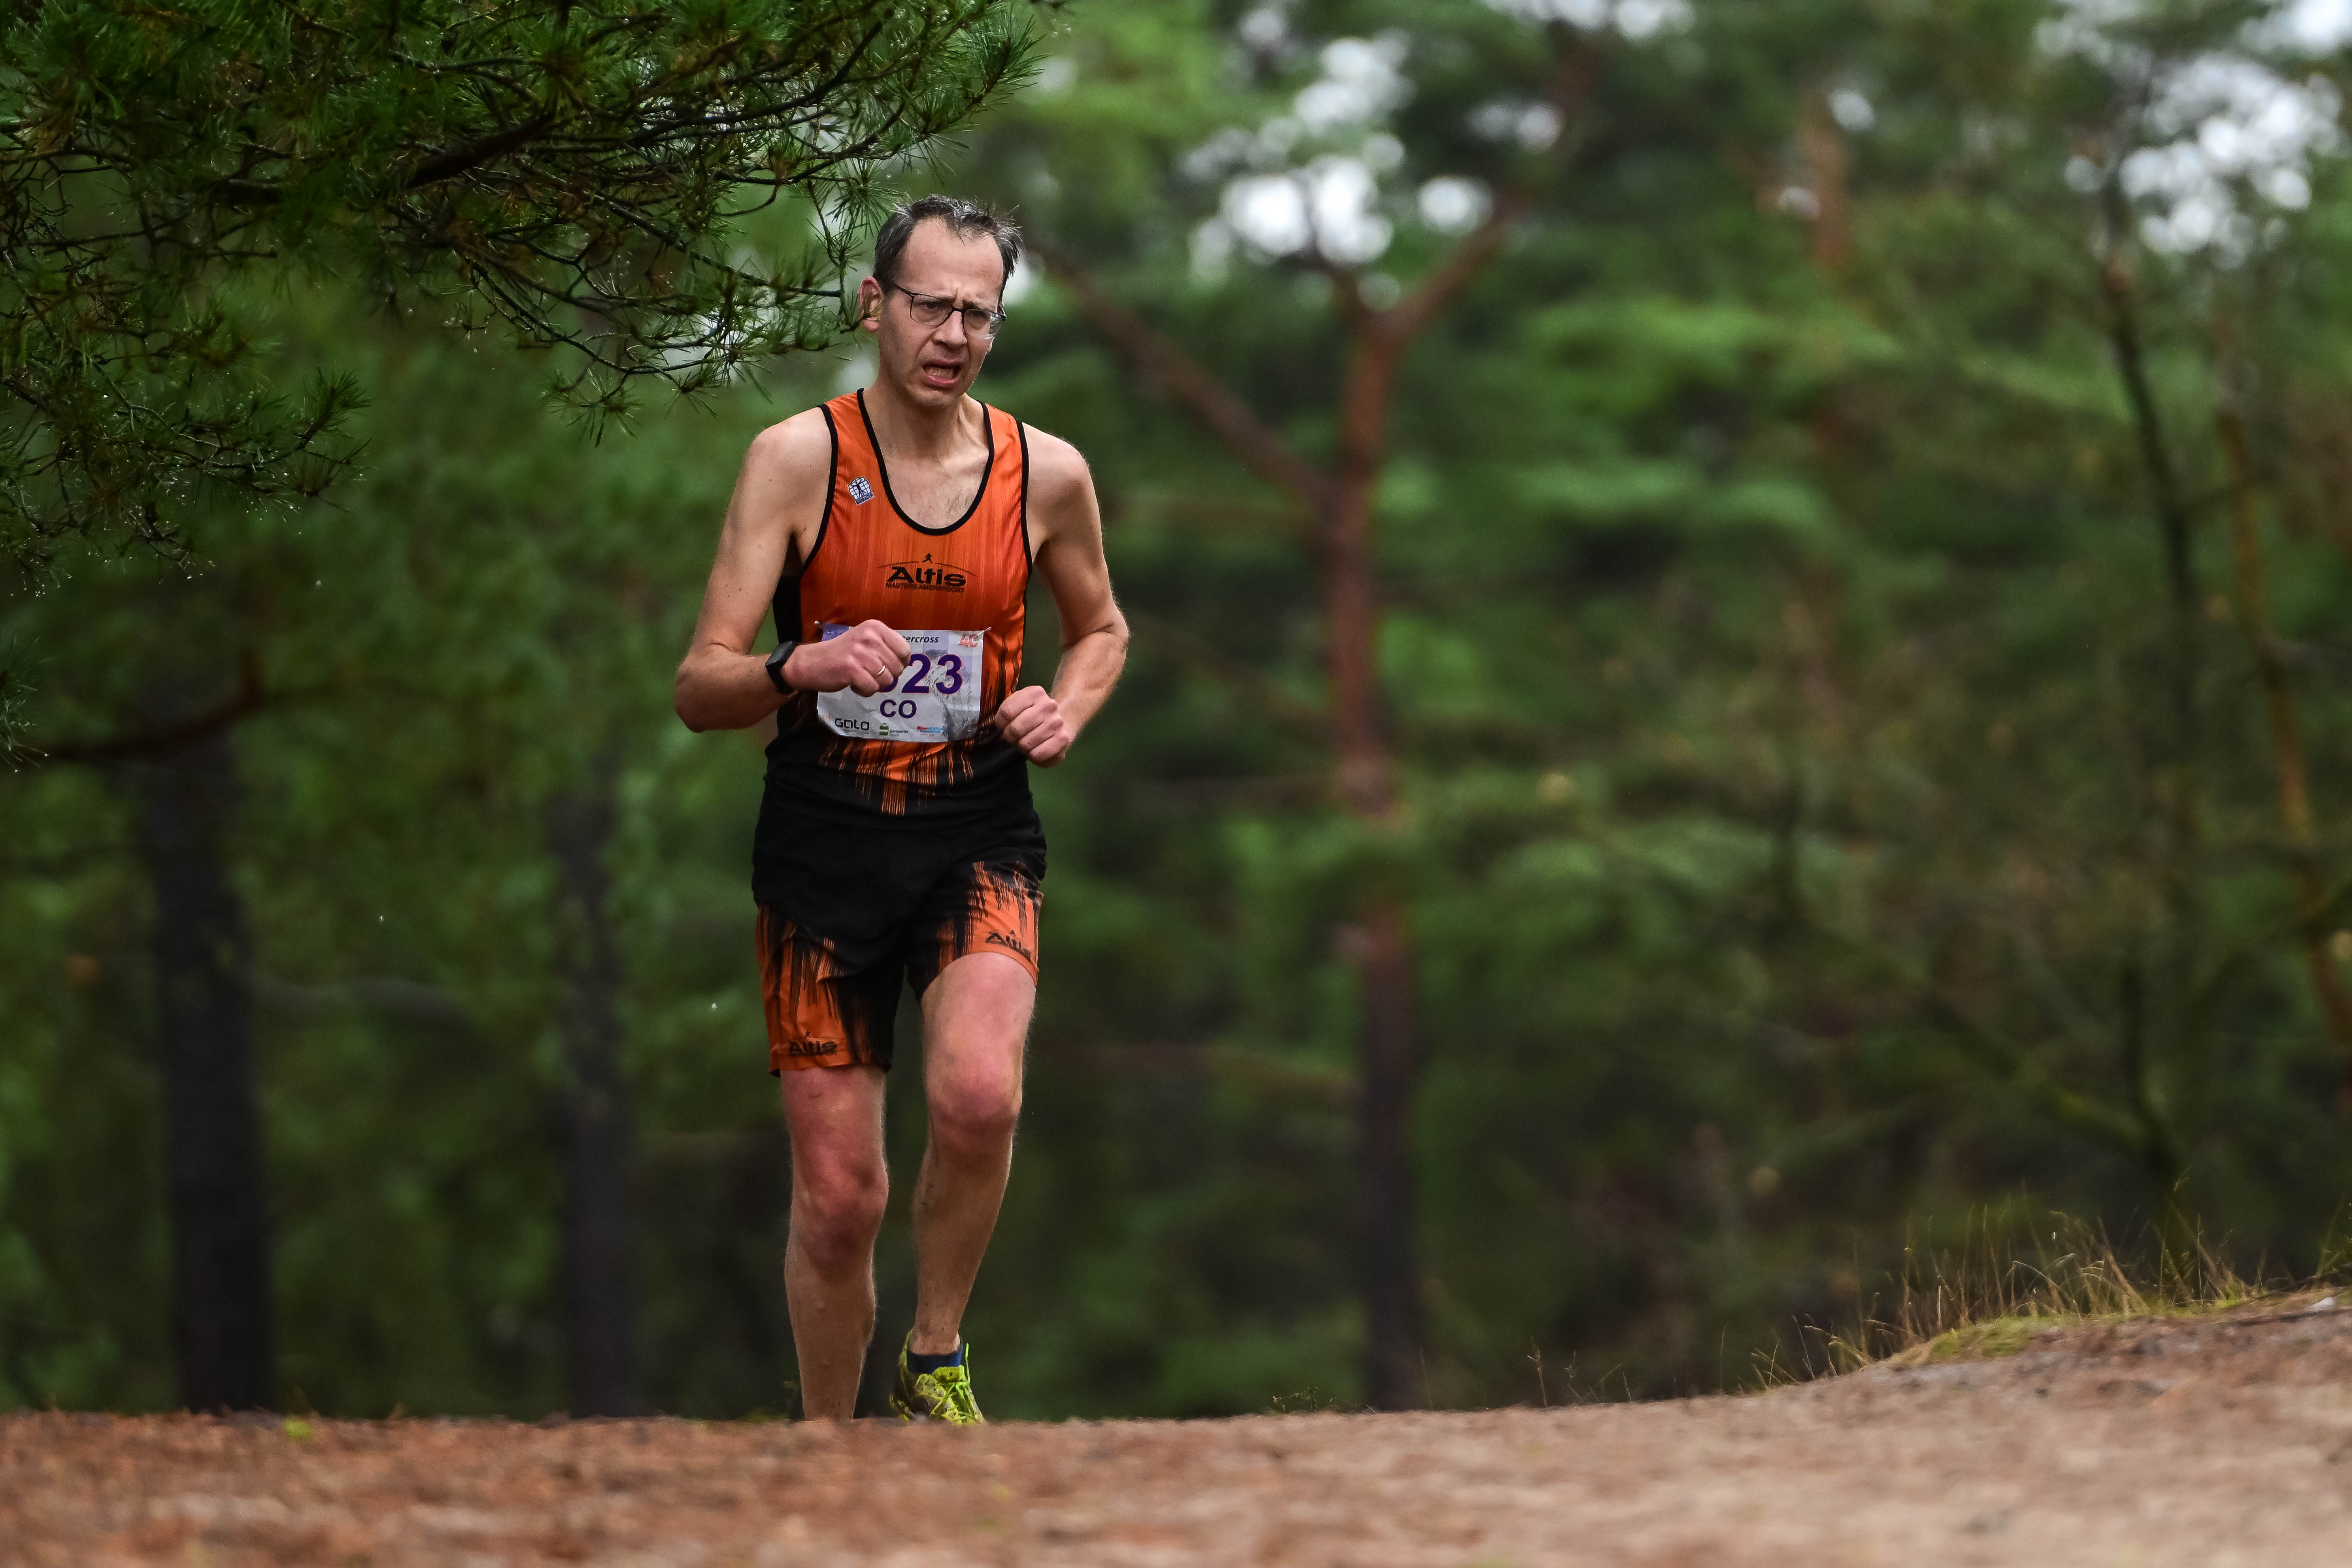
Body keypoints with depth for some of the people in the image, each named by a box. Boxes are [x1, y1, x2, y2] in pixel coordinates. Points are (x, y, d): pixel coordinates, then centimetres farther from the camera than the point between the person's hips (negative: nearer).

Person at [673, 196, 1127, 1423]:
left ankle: (937, 1355, -5)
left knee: (978, 1093, -28)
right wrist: (802, 668, -29)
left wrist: (1066, 711, 1)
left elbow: (1100, 626, 23)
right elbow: (699, 691, -8)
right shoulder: (799, 459, -5)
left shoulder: (1047, 476, 2)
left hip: (978, 837, 1)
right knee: (838, 1196, -2)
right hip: (824, 838, -1)